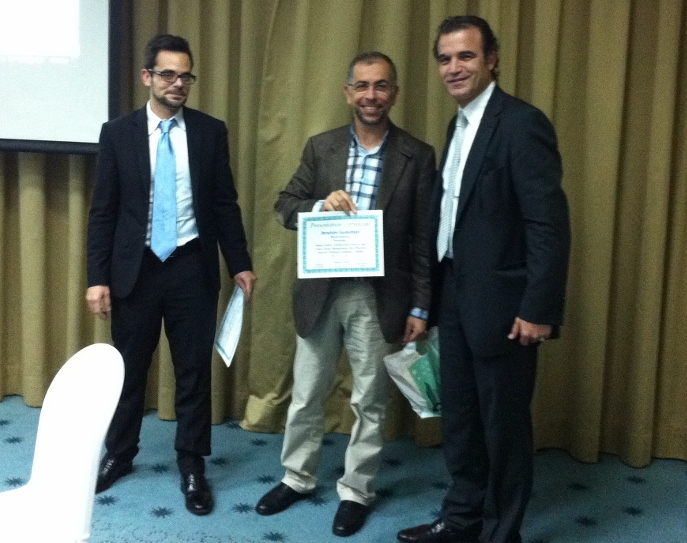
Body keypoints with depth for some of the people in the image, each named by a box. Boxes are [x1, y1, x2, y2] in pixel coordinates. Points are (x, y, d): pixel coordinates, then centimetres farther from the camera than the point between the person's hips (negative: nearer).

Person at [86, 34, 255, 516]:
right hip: (135, 267, 0)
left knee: (194, 370, 7)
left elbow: (225, 203, 5)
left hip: (192, 266, 0)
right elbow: (103, 210, -1)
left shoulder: (211, 131, 2)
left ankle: (192, 467, 21)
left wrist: (240, 263, 0)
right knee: (129, 368, 13)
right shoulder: (118, 133, 0)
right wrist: (98, 276, -6)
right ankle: (119, 454, 33)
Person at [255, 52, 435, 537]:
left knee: (370, 401, 10)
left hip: (380, 296, -2)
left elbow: (425, 238, -3)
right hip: (321, 291, 2)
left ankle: (356, 491, 27)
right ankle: (298, 478, 34)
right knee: (307, 392, 15)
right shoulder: (320, 147, 4)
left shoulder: (418, 156, -3)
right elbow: (285, 207, 4)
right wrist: (320, 205, -17)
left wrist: (420, 306, -5)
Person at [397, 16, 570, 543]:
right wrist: (434, 292, 13)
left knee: (504, 422, 6)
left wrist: (539, 308, -21)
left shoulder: (521, 123, -15)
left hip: (500, 301, -8)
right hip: (456, 294, 9)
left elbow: (549, 223, -19)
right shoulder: (459, 125, 12)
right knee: (459, 415, 17)